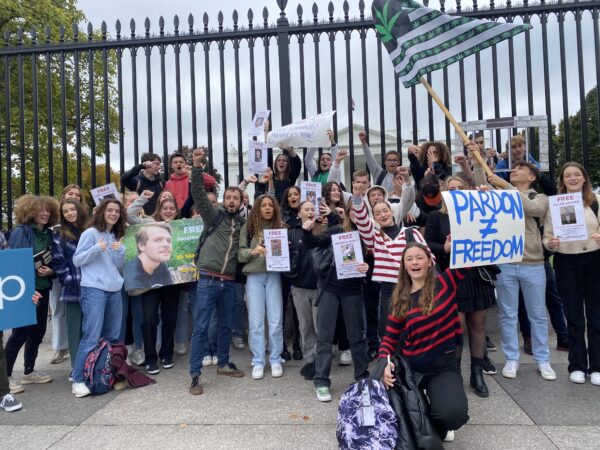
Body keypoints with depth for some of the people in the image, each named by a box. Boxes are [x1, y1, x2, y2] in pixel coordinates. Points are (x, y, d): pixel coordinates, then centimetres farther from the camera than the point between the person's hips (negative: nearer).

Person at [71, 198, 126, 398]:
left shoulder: (116, 236, 17)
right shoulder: (90, 233, -2)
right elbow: (77, 260, -6)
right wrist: (97, 249, -20)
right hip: (94, 290, -7)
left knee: (113, 336, 10)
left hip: (114, 290, 7)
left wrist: (120, 251, -4)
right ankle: (78, 380, -2)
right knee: (92, 337, -10)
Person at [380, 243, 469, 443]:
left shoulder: (445, 282, -4)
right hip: (409, 366, 2)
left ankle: (437, 428, 14)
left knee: (454, 414, -26)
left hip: (444, 366, -2)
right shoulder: (400, 299, 0)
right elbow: (389, 338, 1)